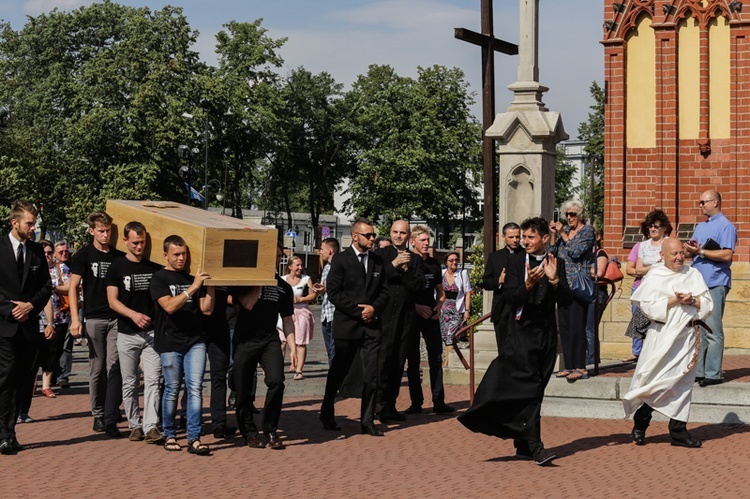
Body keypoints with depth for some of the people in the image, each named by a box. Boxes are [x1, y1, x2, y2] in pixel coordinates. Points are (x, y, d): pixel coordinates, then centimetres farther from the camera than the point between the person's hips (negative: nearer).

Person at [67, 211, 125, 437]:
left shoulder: (119, 256, 9)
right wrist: (75, 320, -9)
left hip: (117, 318, 2)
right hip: (94, 318, -1)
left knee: (114, 367, -7)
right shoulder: (84, 255, 1)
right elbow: (72, 288, -1)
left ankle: (110, 420, -9)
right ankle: (98, 414, 18)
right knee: (97, 369, 6)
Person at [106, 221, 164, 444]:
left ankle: (150, 426, -11)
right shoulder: (117, 267, 2)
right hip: (127, 334, 0)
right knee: (130, 383, 6)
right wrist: (133, 315, -17)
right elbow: (112, 300, -3)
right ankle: (135, 425, 15)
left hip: (152, 332, 1)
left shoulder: (155, 268, 6)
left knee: (152, 381, -8)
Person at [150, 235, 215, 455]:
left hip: (195, 340, 3)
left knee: (195, 388, -5)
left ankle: (194, 438, -6)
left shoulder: (192, 278, 13)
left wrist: (210, 286, -4)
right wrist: (193, 288, -21)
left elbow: (206, 309, 8)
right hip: (170, 342, -3)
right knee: (172, 390, 3)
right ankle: (169, 435, 17)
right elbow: (169, 306, -15)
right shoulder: (159, 278, 0)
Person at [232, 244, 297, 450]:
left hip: (270, 340, 2)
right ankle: (249, 432, 20)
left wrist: (293, 348, 7)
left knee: (276, 381, -18)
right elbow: (248, 304, -15)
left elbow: (287, 320, 14)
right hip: (244, 340, -2)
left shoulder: (284, 287, 11)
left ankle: (270, 430, -1)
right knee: (243, 389, 1)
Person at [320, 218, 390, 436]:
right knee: (338, 372, 8)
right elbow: (334, 292, -9)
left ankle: (367, 421, 5)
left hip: (372, 325, 3)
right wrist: (358, 311, -12)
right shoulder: (340, 259, -3)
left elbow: (385, 291, 12)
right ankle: (327, 415, 24)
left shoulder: (378, 261, 11)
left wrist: (374, 308, -7)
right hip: (347, 326, -3)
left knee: (372, 375, -1)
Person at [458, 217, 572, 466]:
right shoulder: (516, 264, 4)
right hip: (521, 334, -2)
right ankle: (535, 446, -18)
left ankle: (523, 445, 17)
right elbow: (511, 298, -7)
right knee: (528, 388, -13)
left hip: (546, 335, 3)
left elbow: (566, 300, -1)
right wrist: (527, 285, -25)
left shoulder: (557, 265, 7)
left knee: (535, 390, 7)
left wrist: (554, 280, -17)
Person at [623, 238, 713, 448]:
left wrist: (692, 300, -12)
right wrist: (674, 300, -16)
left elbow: (708, 304, 7)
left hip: (687, 335, 4)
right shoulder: (654, 277, 0)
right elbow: (648, 306, -10)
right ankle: (639, 427, 11)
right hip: (662, 335, -3)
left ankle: (678, 431, 10)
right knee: (654, 382, -3)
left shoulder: (693, 275, 10)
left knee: (682, 383, 5)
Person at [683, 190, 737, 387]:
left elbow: (727, 254, -15)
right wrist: (690, 250, -1)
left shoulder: (725, 226, -5)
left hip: (715, 284, -8)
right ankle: (698, 371, 11)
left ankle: (713, 374, -7)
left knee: (713, 332, -8)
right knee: (698, 331, 8)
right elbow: (690, 252, 22)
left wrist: (701, 252, -13)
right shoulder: (700, 227, 22)